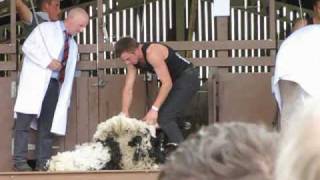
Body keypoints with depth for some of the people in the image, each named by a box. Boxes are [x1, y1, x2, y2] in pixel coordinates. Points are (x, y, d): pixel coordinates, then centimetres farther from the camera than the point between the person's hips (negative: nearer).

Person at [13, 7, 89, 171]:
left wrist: (66, 98, 13)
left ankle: (43, 162, 4)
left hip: (54, 84, 6)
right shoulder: (46, 28, 3)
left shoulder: (73, 45, 22)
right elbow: (28, 46, -8)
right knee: (24, 120, -10)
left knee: (47, 125, 2)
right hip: (36, 81, -6)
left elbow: (69, 72, 21)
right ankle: (20, 160, -11)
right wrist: (48, 62, -15)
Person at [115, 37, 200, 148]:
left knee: (164, 118, -19)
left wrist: (154, 109, -33)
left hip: (187, 78, -10)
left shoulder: (152, 53, -29)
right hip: (174, 80, 10)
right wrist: (125, 113, -12)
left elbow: (167, 83, -31)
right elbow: (128, 89, -1)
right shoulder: (132, 61, -2)